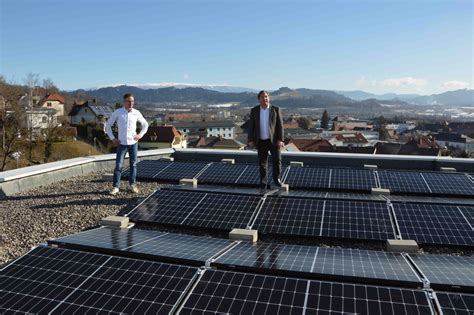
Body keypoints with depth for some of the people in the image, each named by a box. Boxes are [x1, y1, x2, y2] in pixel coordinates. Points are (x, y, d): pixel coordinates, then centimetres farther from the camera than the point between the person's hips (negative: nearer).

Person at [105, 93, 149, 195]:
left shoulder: (136, 113, 1)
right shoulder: (117, 112, -3)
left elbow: (145, 124, 15)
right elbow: (108, 125, 5)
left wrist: (140, 135, 3)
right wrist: (112, 138, 1)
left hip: (133, 142, 2)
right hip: (122, 143, -2)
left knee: (133, 164, 9)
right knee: (118, 165, -3)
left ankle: (133, 184, 20)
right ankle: (115, 186, 2)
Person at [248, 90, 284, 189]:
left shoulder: (276, 109, -4)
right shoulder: (254, 110, 1)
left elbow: (280, 125, -5)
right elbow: (251, 126, 2)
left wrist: (280, 140, -13)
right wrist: (250, 141, -5)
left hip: (274, 140, -1)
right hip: (261, 141, 1)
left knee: (277, 160, -8)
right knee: (262, 163, 4)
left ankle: (276, 178, 15)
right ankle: (264, 182, 17)